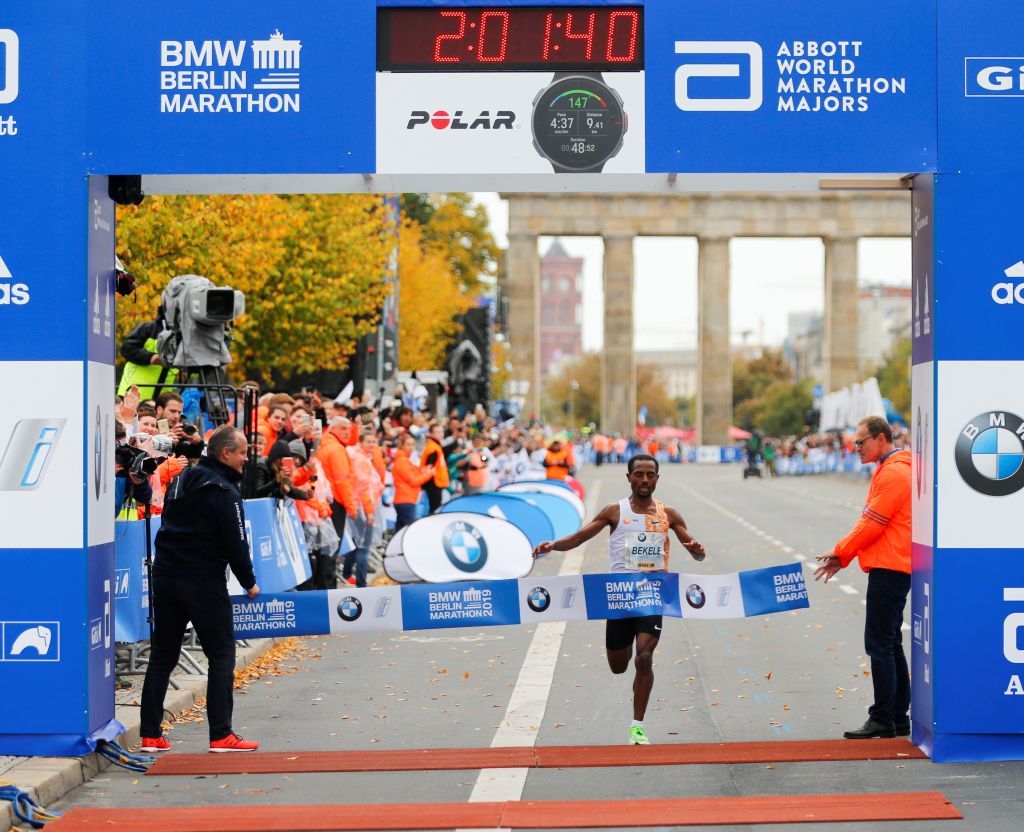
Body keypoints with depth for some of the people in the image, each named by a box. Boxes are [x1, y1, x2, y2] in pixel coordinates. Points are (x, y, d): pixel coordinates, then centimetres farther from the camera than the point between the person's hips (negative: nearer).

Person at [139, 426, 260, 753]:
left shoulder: (181, 481, 15)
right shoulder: (222, 491, -11)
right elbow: (236, 542, -12)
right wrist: (249, 582, 0)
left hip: (165, 578, 8)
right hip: (204, 582, -7)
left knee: (162, 656, 10)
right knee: (222, 655, 0)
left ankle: (150, 734, 10)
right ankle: (221, 735, -4)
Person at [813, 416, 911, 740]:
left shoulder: (894, 473, -14)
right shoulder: (888, 471, 19)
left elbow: (873, 524, -16)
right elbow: (870, 523, 19)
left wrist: (841, 552, -5)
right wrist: (842, 555, 11)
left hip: (888, 568, -11)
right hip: (893, 568, 11)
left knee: (880, 644, -8)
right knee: (890, 644, 12)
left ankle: (882, 719, -7)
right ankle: (898, 718, 16)